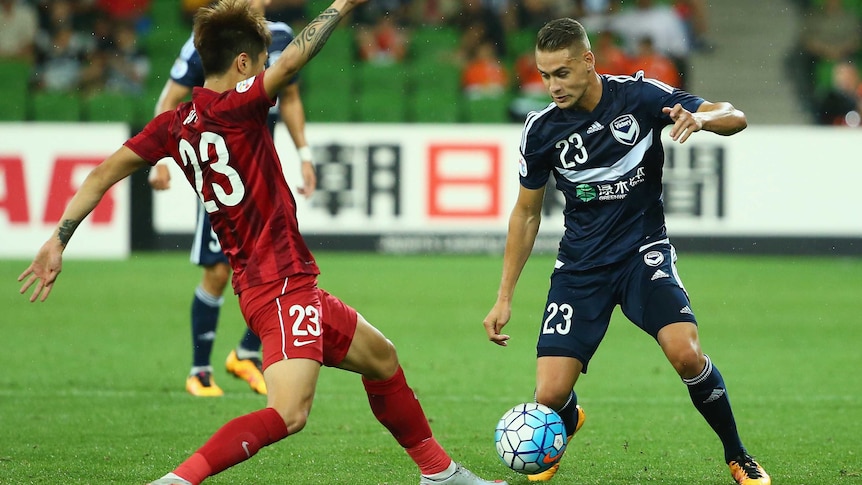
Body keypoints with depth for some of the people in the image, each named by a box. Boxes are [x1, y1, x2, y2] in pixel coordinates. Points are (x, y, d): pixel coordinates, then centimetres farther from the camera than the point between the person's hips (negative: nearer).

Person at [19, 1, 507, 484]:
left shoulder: (174, 124, 7)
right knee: (288, 414, -24)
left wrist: (58, 240, 7)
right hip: (283, 285, -10)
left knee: (381, 358, 25)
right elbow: (292, 62, -21)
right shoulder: (233, 108, -14)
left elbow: (104, 173, 5)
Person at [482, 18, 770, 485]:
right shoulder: (541, 129, -6)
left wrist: (701, 118, -35)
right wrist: (504, 298, 5)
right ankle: (567, 425, 30)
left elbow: (735, 117, -11)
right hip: (580, 265, 2)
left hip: (644, 251, -2)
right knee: (550, 397, -10)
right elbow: (526, 213, 7)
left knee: (686, 354, -27)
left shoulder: (638, 95, -11)